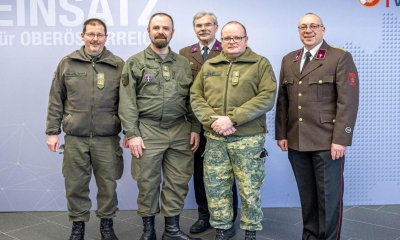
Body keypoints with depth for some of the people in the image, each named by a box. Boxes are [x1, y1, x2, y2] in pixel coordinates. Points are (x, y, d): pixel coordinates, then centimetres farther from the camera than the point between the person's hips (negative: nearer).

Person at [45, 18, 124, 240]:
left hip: (107, 139, 0)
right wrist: (52, 131, 3)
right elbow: (56, 101, 6)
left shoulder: (118, 65, 2)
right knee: (75, 185, 9)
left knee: (108, 184, 9)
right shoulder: (66, 63, 4)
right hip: (75, 138, 1)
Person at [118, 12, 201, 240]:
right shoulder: (135, 63, 2)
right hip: (148, 130, -2)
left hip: (180, 131, 3)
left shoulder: (184, 63, 11)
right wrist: (132, 134, -10)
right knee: (148, 182, 6)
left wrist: (195, 128, 3)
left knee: (178, 182, 7)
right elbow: (127, 102, -4)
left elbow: (192, 100, 10)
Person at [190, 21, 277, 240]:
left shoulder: (260, 64, 1)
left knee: (249, 189, 5)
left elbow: (266, 98, -11)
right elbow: (196, 97, 6)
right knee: (215, 187, 9)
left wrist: (232, 119, -18)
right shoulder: (208, 66, 12)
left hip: (248, 139, -3)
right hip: (215, 138, 3)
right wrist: (213, 120, -11)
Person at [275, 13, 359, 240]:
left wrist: (341, 139, -15)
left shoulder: (341, 58, -3)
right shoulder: (289, 60, 13)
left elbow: (348, 102, -9)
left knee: (329, 196, 4)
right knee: (307, 195, 14)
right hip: (297, 141, 5)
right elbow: (282, 100, 13)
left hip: (327, 142, -4)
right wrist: (282, 134, 8)